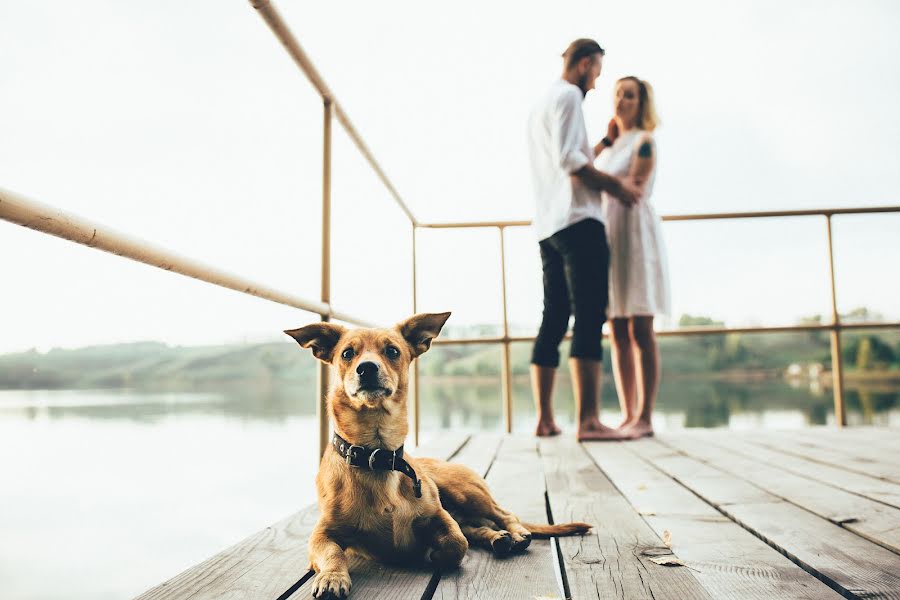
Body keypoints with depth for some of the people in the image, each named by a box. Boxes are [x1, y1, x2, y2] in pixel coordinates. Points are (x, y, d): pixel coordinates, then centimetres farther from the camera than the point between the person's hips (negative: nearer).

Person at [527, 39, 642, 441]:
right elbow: (569, 159, -15)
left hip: (549, 225, 9)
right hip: (578, 219, -9)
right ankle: (588, 420, -19)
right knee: (589, 317, -14)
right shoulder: (568, 96, -1)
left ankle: (545, 419, 7)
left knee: (553, 320, 6)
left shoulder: (541, 104, 27)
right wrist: (614, 185, -8)